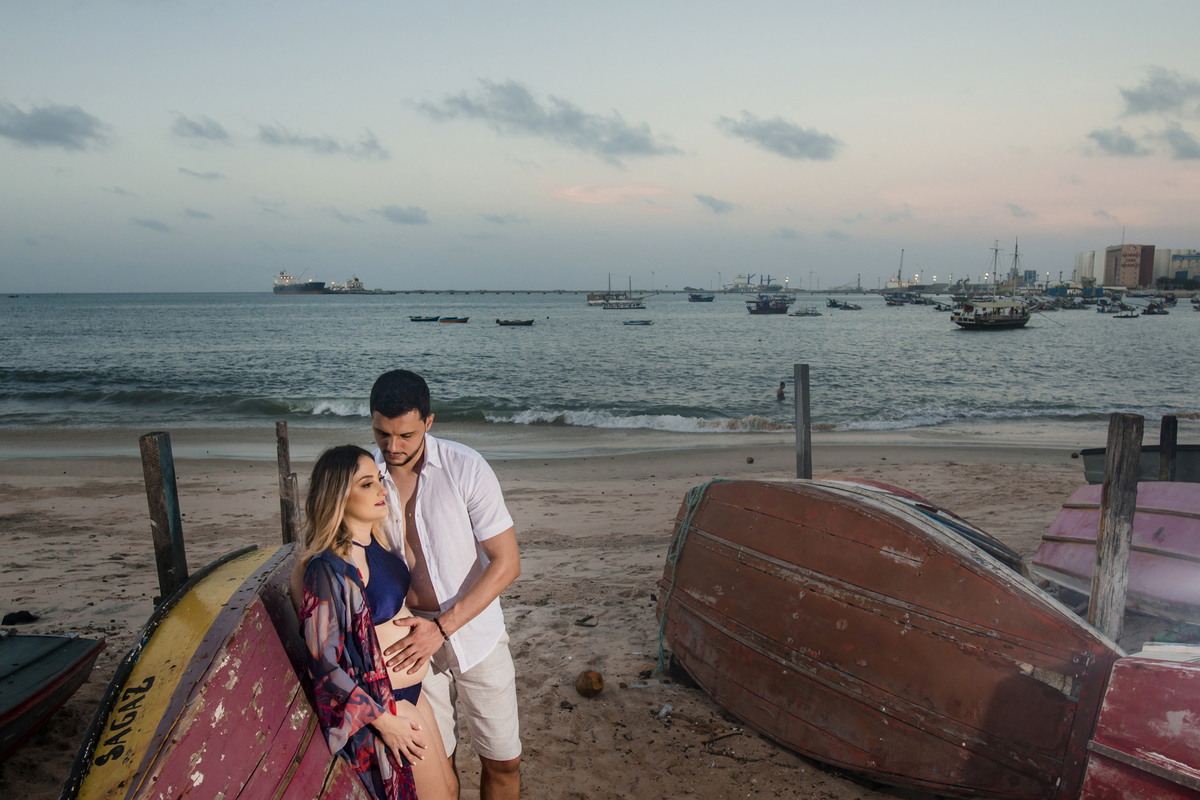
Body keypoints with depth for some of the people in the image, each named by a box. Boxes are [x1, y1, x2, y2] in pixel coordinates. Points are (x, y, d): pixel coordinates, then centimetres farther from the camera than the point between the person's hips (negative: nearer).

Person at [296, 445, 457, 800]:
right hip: (378, 702, -8)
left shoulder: (375, 541, -1)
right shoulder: (329, 570, -26)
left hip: (409, 690, 8)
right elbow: (324, 665, -23)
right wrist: (384, 720, -20)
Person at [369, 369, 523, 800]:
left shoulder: (466, 468, -17)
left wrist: (442, 627, -23)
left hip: (475, 632, -1)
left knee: (503, 760, 9)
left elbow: (506, 563, -16)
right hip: (411, 638, 2)